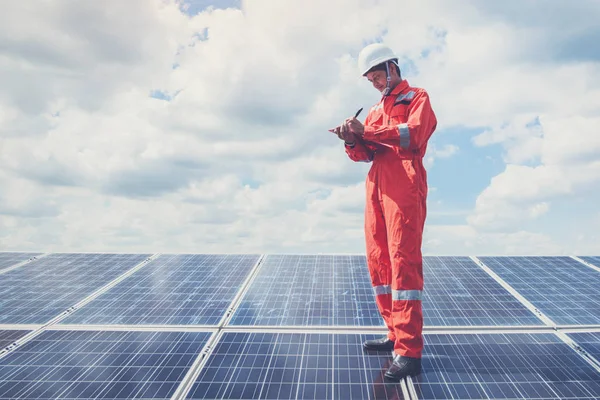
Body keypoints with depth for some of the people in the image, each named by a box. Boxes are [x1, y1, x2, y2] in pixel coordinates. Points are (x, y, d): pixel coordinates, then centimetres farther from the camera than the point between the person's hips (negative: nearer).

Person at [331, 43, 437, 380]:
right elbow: (366, 153, 18)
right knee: (378, 260, 6)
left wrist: (368, 131, -15)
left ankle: (410, 353, -10)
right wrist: (352, 141, -3)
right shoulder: (377, 108, 26)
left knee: (403, 262, -12)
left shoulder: (417, 97, 7)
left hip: (405, 185, -7)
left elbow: (413, 134, -13)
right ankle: (397, 334, 18)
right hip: (377, 186, 7)